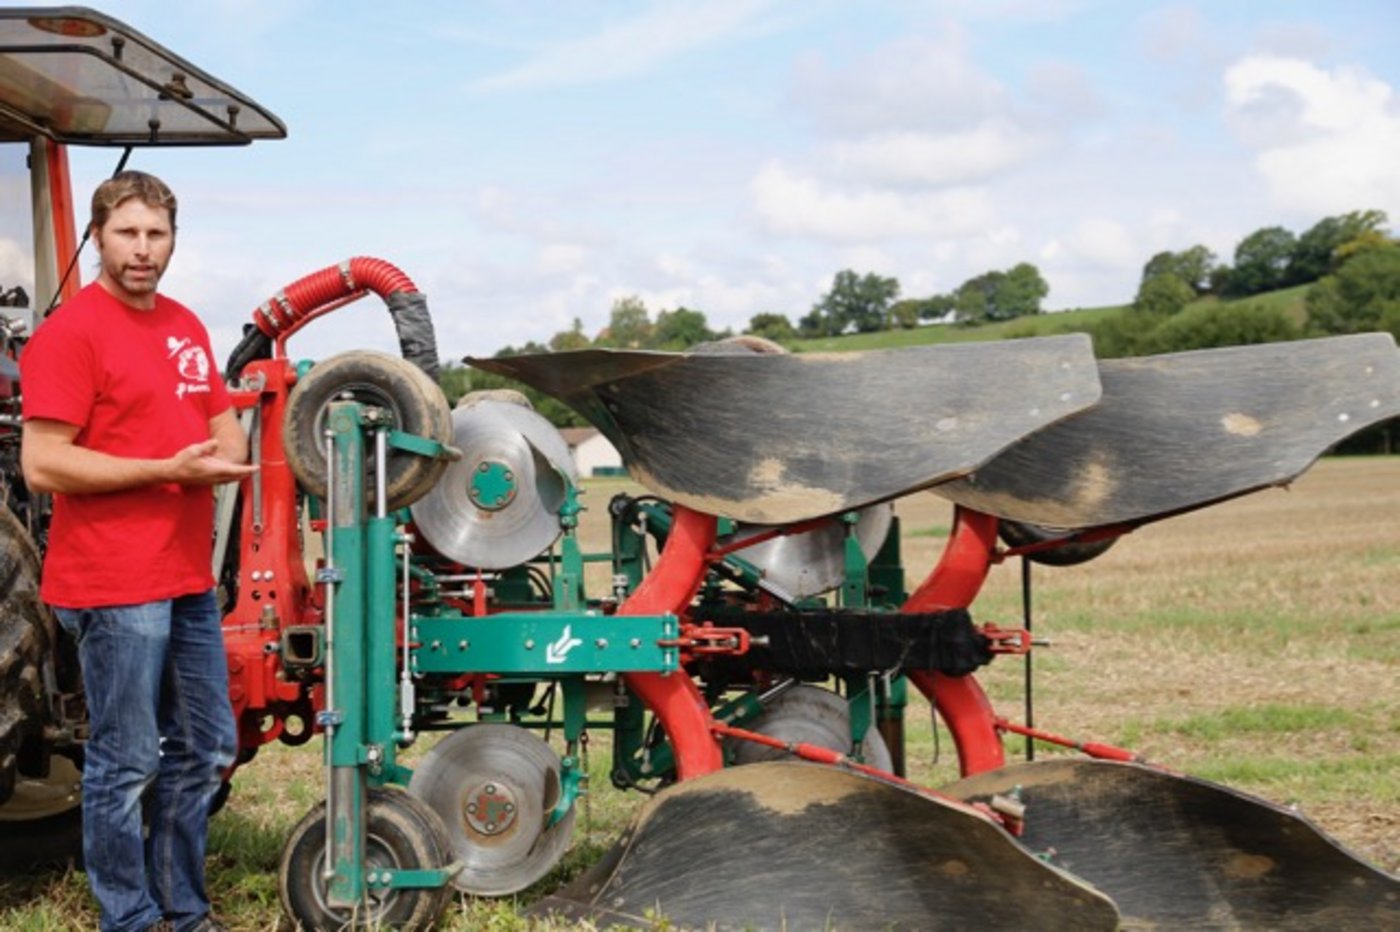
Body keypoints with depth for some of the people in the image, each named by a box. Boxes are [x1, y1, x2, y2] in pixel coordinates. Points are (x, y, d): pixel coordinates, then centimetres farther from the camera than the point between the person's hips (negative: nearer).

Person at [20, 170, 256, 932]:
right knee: (126, 763, 2)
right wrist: (168, 469, -20)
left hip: (189, 580, 9)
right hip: (114, 587, -8)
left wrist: (227, 457, -2)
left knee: (204, 751, 16)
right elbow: (41, 465, -18)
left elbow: (224, 426, 23)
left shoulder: (186, 327, 13)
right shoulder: (68, 333, -12)